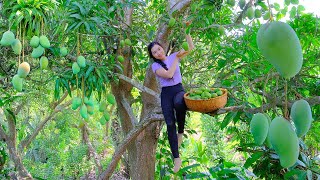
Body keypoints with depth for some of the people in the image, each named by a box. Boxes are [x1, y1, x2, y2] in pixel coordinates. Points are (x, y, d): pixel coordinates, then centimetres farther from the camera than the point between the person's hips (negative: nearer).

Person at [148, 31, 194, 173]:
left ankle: (181, 132, -13)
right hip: (165, 93, 0)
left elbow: (191, 48, 2)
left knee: (178, 103, -40)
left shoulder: (173, 56, 8)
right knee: (170, 124, -14)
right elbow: (169, 74, -15)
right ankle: (176, 158, -8)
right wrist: (177, 58, -7)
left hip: (178, 89, 0)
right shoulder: (155, 65, 2)